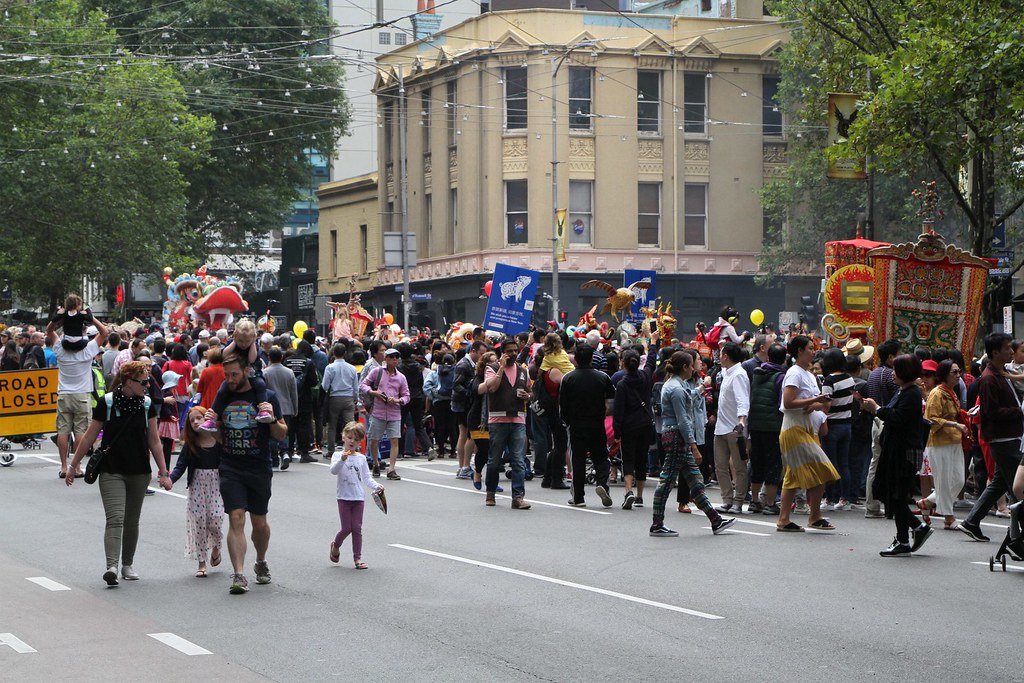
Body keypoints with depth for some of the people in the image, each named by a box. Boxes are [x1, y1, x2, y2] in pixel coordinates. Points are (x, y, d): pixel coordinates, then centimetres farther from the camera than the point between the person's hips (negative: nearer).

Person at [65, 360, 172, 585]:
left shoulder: (147, 405, 2)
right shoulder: (107, 403, -8)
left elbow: (154, 441, 8)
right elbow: (89, 436, 0)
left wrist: (163, 471, 4)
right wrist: (73, 465, 3)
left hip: (139, 473, 4)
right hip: (111, 472, -4)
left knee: (132, 522, 11)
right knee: (115, 518, -16)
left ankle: (127, 564, 25)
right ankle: (112, 566, -25)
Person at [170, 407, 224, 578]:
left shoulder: (220, 440, -4)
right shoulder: (190, 444, 2)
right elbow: (181, 465, 0)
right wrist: (170, 479, -17)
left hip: (216, 482, -2)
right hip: (197, 483, 2)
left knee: (215, 517, -12)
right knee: (198, 520, -2)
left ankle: (216, 547, 21)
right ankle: (201, 562, 7)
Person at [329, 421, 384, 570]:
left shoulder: (361, 458, 8)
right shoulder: (338, 455, -3)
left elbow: (366, 478, 12)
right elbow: (334, 471, -21)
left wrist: (376, 486, -5)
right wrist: (342, 460, -38)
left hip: (359, 497, 3)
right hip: (344, 497, -3)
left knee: (357, 528, 2)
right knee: (347, 528, -4)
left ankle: (357, 557, 8)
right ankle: (335, 545, 26)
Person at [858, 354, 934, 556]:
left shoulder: (912, 394, -15)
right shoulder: (902, 391, 15)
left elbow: (897, 418, -24)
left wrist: (876, 409, -13)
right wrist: (873, 408, 5)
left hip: (905, 452, -10)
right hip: (895, 450, 10)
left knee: (897, 496, -5)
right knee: (888, 493, 10)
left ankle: (903, 542, 2)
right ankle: (919, 527, 19)